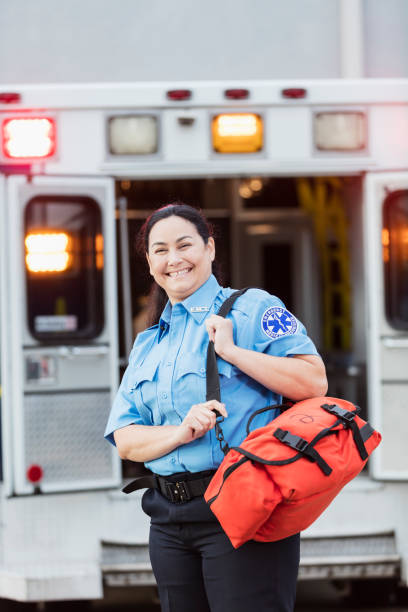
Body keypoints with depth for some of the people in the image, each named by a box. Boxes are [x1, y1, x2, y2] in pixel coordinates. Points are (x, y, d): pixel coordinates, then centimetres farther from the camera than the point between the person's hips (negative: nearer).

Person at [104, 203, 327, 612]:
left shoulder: (252, 308, 1)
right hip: (169, 523, 6)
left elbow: (314, 382, -10)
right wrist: (181, 433, -11)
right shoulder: (148, 344, 17)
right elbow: (124, 440, 8)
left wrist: (232, 351, -13)